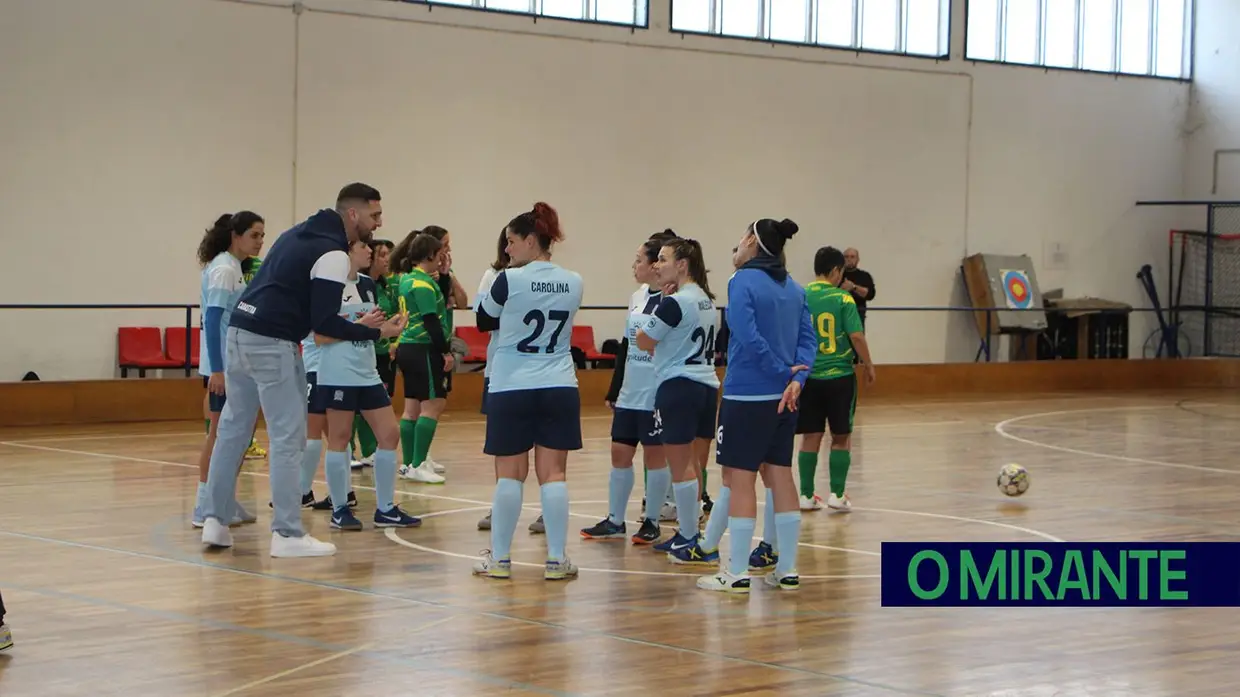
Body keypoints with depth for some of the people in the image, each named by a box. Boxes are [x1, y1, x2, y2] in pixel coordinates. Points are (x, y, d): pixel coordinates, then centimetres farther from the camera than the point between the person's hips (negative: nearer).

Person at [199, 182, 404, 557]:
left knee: (232, 429, 14)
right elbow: (323, 323, -15)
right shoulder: (332, 254, -11)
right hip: (271, 344, -9)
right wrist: (374, 332, -6)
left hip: (239, 332, 9)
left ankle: (214, 520, 18)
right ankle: (287, 534, -1)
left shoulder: (303, 233, 17)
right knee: (288, 437, -3)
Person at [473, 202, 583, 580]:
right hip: (559, 388, 3)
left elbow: (484, 322, 5)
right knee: (554, 474, 3)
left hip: (511, 389, -3)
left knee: (509, 475, 3)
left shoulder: (509, 280, -11)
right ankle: (557, 559, 1)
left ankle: (499, 558, 9)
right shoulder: (573, 283, 1)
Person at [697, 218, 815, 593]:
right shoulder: (794, 288, 10)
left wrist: (783, 372, -12)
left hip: (746, 396, -7)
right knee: (780, 476, 11)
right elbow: (808, 339, 3)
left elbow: (749, 338, -20)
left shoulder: (743, 282, -10)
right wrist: (796, 378, -9)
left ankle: (737, 573, 1)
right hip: (784, 397, 7)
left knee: (739, 479, -1)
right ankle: (787, 569, 14)